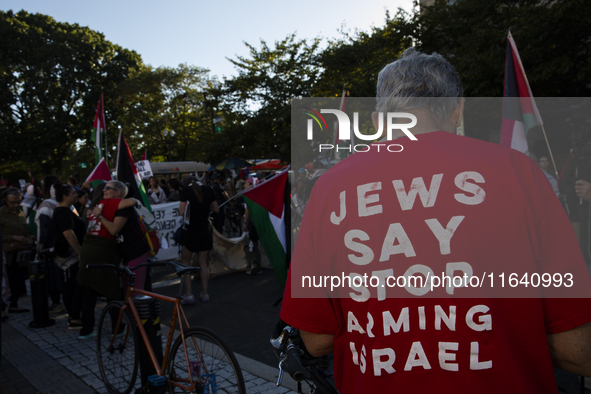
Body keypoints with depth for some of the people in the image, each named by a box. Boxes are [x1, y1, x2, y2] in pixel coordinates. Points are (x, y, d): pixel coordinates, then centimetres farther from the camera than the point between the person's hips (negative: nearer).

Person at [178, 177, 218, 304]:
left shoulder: (187, 190, -6)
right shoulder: (208, 190, 4)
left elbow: (181, 212, -9)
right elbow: (216, 209, 11)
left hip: (193, 231, -4)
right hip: (205, 231, 4)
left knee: (185, 262, 8)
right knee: (203, 262, 13)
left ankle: (188, 295, 3)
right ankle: (205, 294, 16)